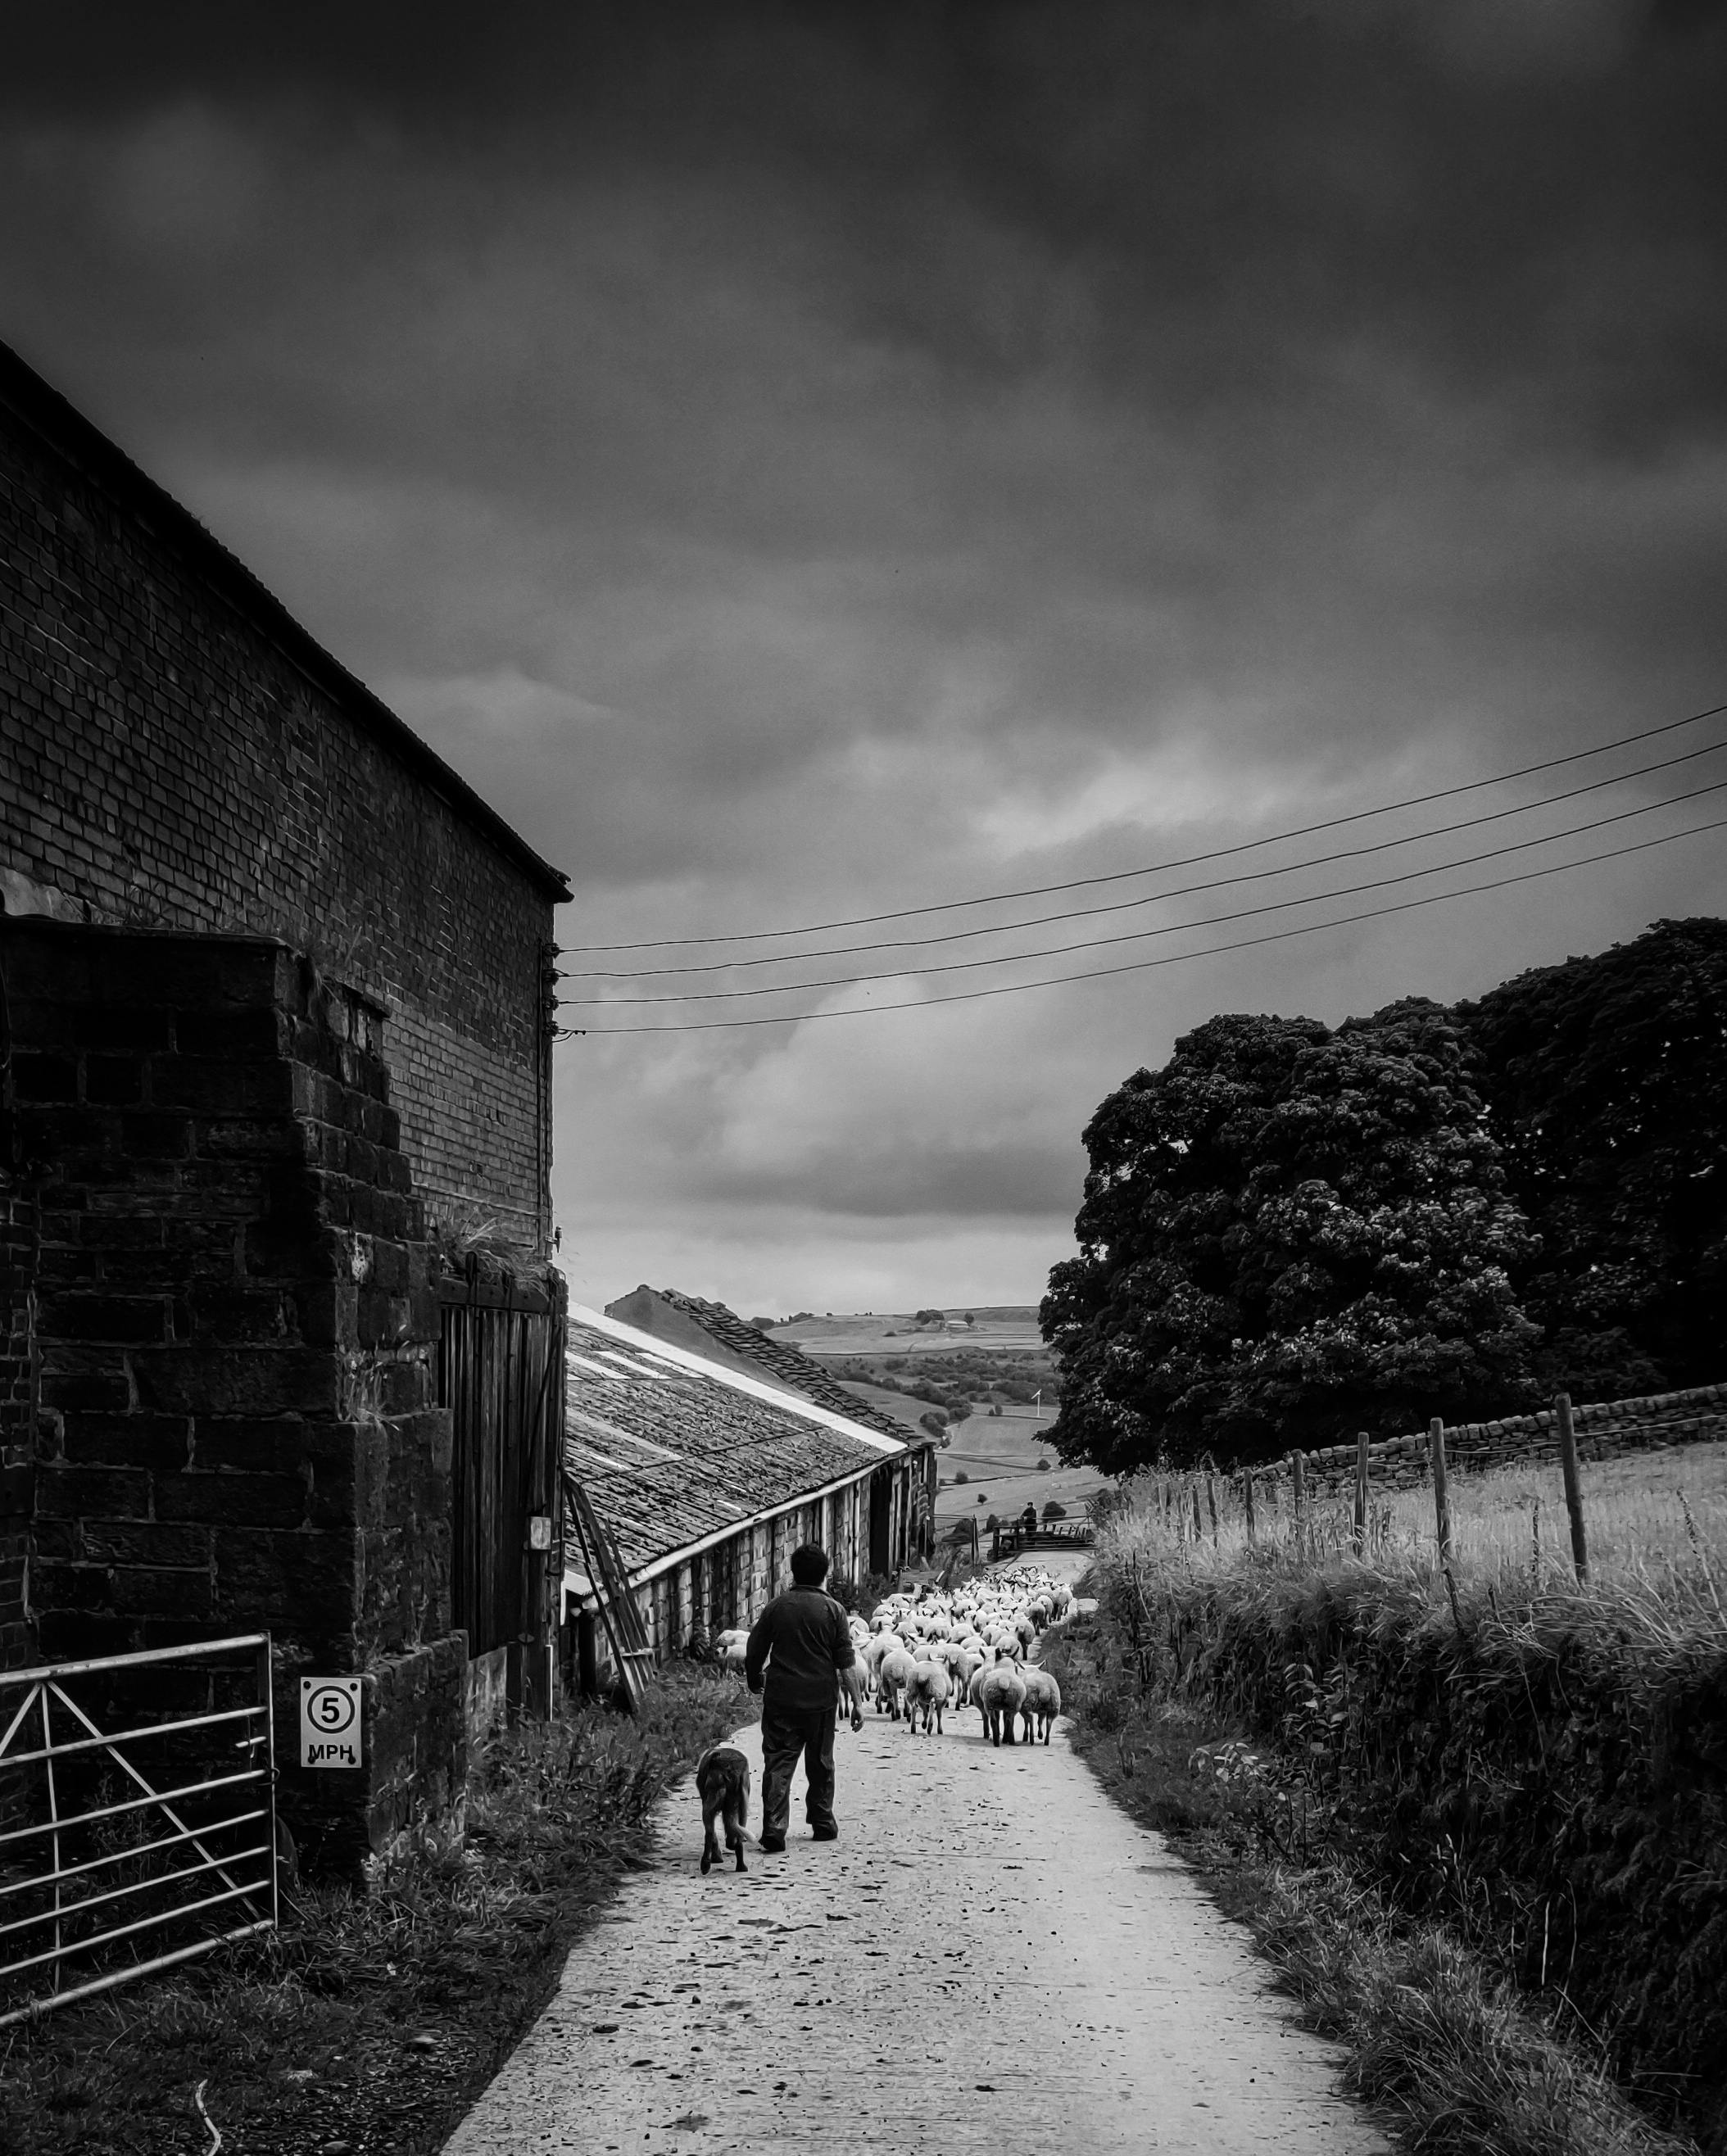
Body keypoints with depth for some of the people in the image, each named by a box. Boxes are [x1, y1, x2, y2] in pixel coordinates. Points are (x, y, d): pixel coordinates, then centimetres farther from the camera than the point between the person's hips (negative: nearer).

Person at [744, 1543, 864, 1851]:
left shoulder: (776, 1607, 0)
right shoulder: (832, 1610, -3)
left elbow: (753, 1654, 6)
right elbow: (846, 1661, -6)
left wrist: (755, 1682, 25)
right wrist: (857, 1702, -2)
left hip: (780, 1699, 0)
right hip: (820, 1699, 0)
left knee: (778, 1763, 0)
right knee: (820, 1763, 15)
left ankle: (773, 1828, -12)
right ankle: (823, 1823, 25)